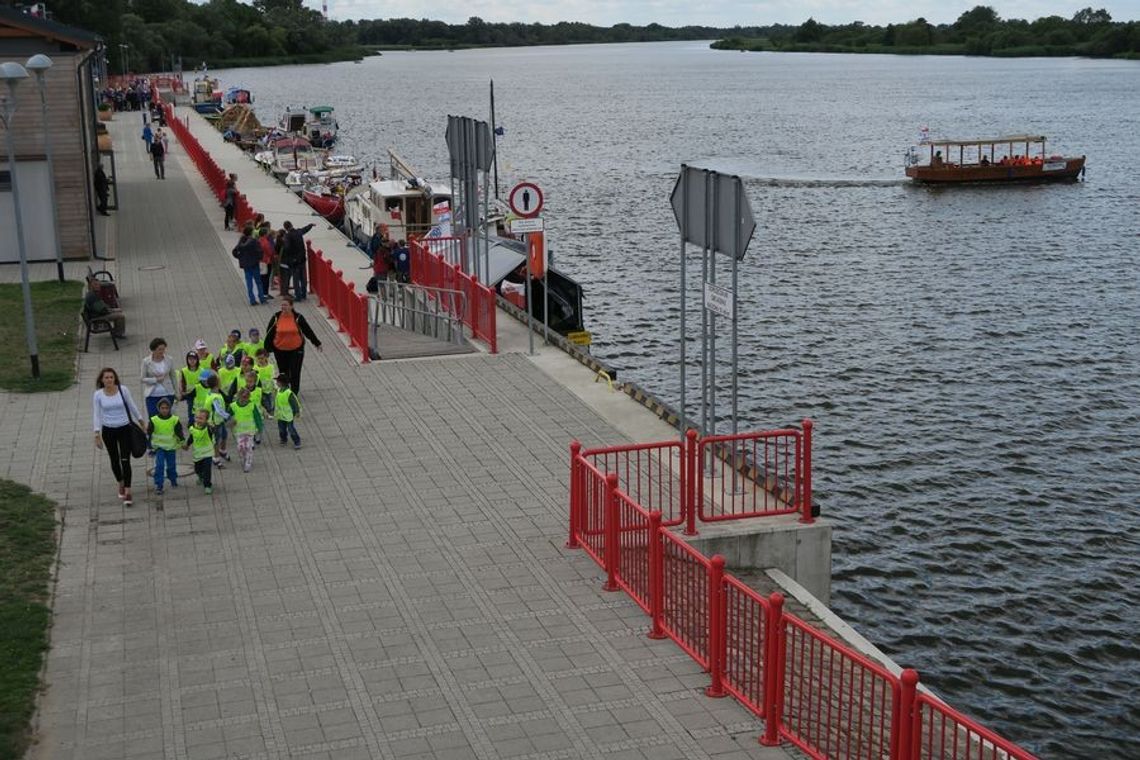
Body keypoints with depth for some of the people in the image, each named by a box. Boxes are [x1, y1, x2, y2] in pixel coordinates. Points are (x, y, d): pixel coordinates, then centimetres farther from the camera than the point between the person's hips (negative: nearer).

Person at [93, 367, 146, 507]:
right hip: (108, 431, 1)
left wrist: (141, 422, 9)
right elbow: (96, 415, -3)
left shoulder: (123, 390, -7)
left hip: (124, 429, -1)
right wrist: (97, 434, -8)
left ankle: (127, 492, -9)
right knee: (114, 460, 13)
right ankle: (121, 484, 37)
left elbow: (132, 407, 5)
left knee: (125, 460, -9)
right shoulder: (98, 395, -6)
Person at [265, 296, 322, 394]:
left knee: (295, 373, -2)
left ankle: (294, 393, 6)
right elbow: (269, 333, 5)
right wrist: (267, 349, 6)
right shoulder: (276, 318, -4)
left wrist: (317, 343, 9)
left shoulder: (297, 318, -6)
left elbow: (308, 331, 3)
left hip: (296, 349, -1)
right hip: (280, 350, 1)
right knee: (283, 373, 10)